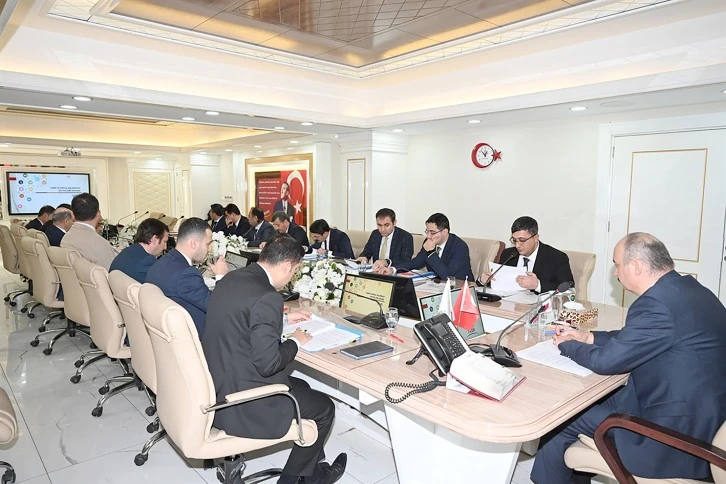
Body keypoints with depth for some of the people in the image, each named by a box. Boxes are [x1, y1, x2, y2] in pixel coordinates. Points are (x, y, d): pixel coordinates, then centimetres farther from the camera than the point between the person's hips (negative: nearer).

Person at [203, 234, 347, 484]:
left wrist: (284, 318, 19)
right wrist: (295, 342, -6)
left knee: (302, 387, 25)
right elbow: (268, 364, -25)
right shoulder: (267, 297, -26)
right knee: (324, 407, 10)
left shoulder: (232, 278, 2)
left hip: (216, 384, 9)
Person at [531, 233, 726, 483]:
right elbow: (635, 337, 16)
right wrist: (588, 337, 14)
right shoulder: (686, 288, 4)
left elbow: (605, 361, -20)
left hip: (676, 435, -9)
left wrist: (567, 346, -1)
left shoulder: (658, 303, -27)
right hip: (699, 414, 9)